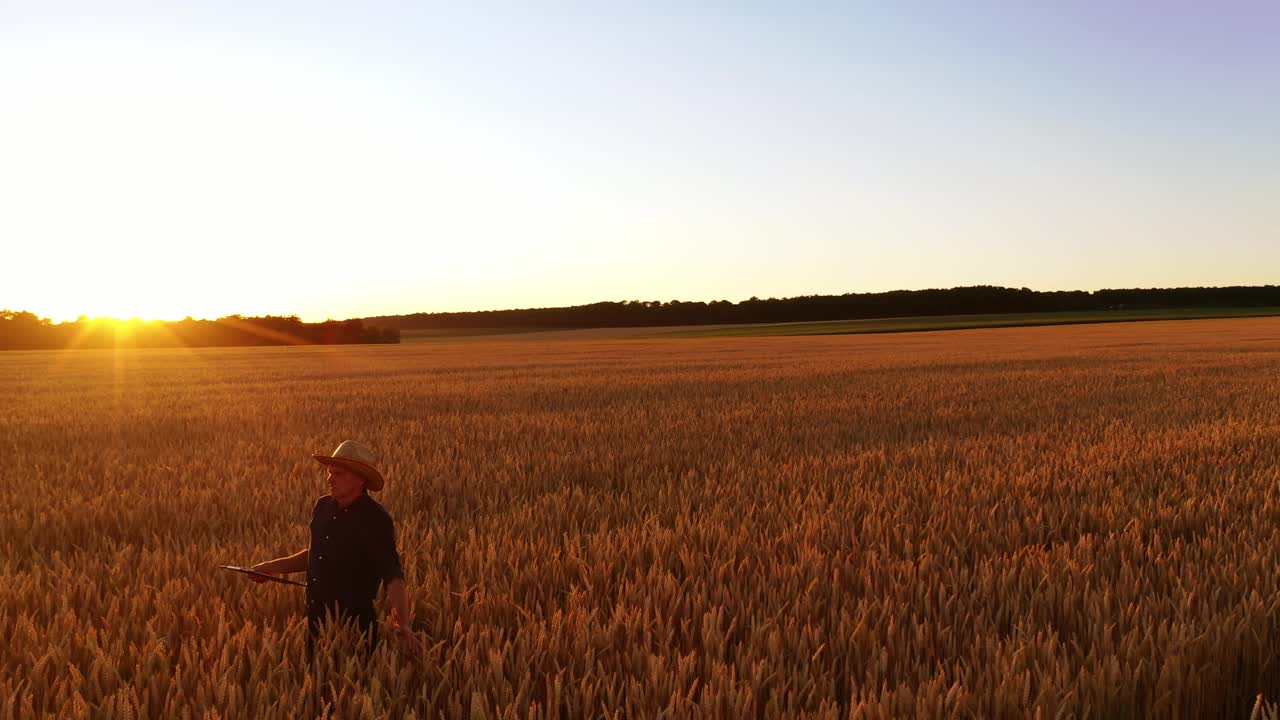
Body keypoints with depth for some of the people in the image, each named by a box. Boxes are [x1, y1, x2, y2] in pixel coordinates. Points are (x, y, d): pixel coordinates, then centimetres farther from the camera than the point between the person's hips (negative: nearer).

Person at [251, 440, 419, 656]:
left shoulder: (377, 520, -18)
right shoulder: (322, 507, 2)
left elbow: (393, 575, -24)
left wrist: (403, 623, -38)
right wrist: (272, 567, 14)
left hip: (354, 625, -6)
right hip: (316, 622, 6)